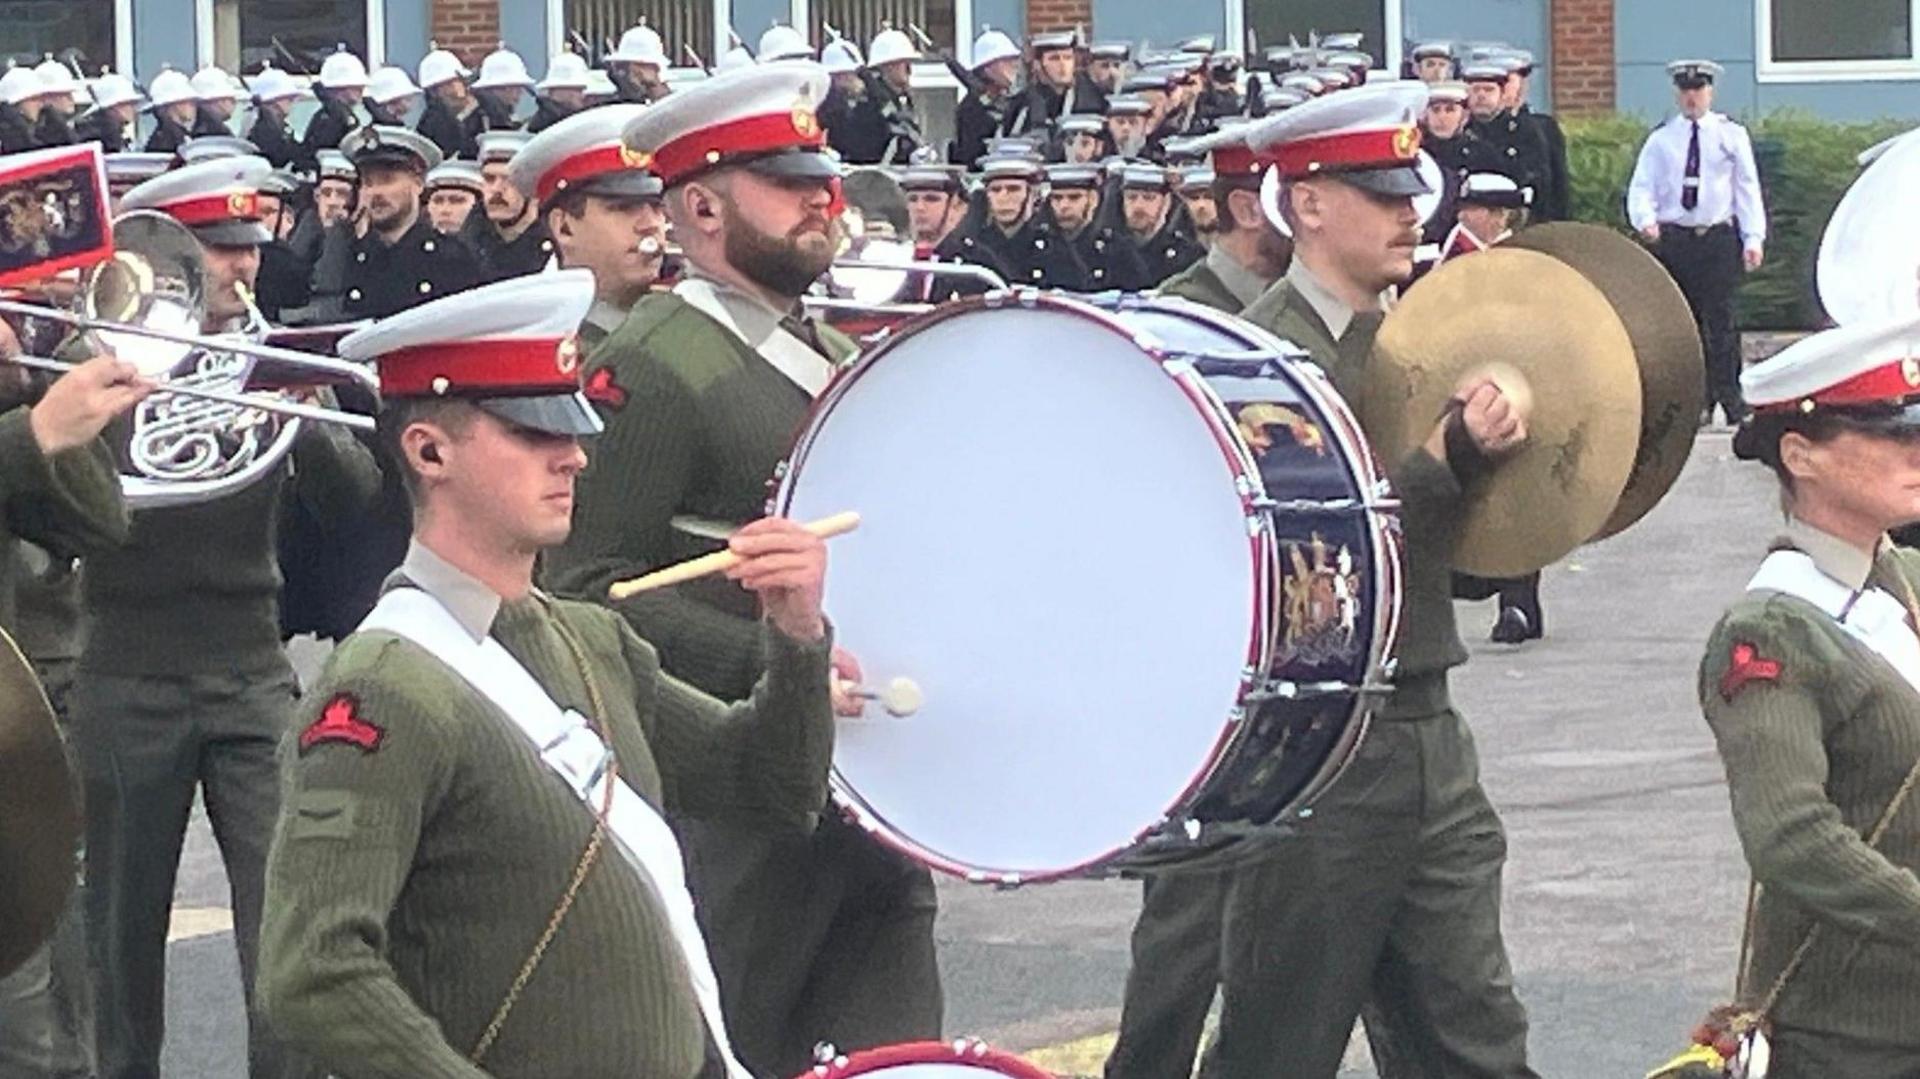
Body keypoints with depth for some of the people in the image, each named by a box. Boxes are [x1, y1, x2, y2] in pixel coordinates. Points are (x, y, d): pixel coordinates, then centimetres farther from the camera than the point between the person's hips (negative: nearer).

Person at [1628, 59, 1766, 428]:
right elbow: (1641, 187, 3)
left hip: (1718, 238, -2)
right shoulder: (1661, 139, 9)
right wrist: (1646, 220, -18)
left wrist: (1753, 237, -5)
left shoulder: (1731, 135, 7)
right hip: (1672, 239, 2)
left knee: (1720, 321, -9)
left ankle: (1731, 400, -7)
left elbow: (1748, 188, 4)